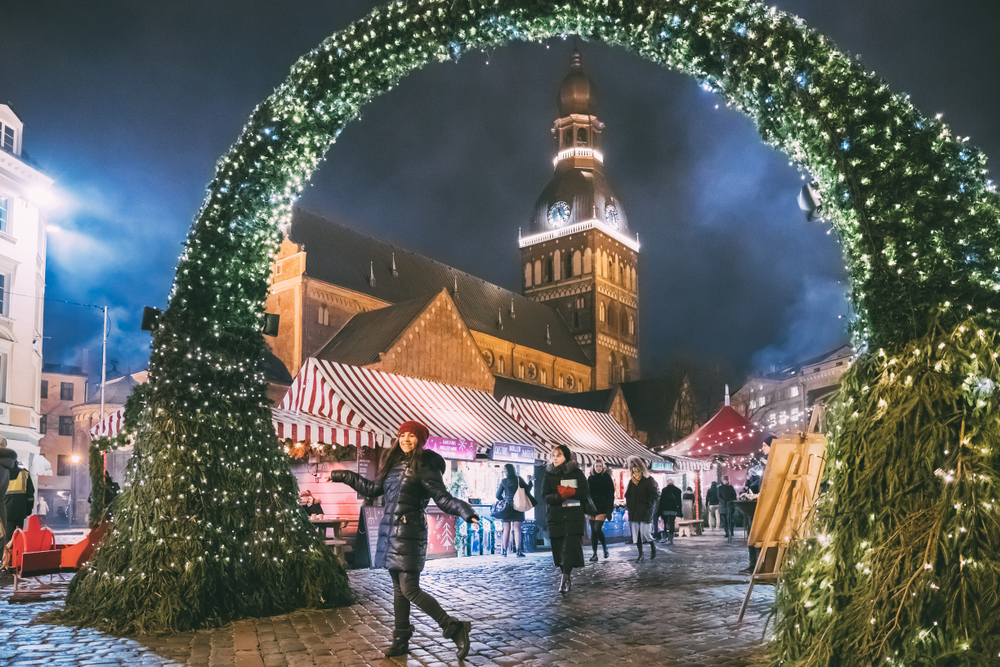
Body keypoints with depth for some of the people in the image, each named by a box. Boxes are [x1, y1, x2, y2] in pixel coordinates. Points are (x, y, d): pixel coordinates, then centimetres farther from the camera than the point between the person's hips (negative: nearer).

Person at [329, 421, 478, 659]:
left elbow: (443, 498, -12)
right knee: (398, 588, 13)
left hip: (409, 534, -7)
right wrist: (346, 476, 28)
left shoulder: (424, 467, -8)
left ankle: (455, 629, -1)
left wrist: (465, 511, -28)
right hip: (390, 532, 7)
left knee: (410, 590, -10)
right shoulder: (393, 463, 11)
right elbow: (373, 489, 23)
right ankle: (401, 640, 22)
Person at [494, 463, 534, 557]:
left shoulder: (503, 481, 0)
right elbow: (527, 489, 2)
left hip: (506, 507, 1)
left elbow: (498, 495, 4)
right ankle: (518, 551, -9)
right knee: (517, 528, -2)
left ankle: (504, 550, 9)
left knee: (506, 529, 8)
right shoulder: (519, 479, -3)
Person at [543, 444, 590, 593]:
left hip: (574, 518, -2)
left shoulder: (576, 473, 6)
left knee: (570, 547, -14)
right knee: (559, 549, 4)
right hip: (556, 518, 2)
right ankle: (566, 578, 18)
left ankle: (565, 578, -18)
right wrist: (559, 496, -18)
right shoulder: (549, 475, 10)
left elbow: (585, 492, -1)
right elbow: (545, 496, 0)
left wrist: (571, 492, -18)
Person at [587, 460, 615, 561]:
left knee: (597, 529, -15)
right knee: (593, 531, 4)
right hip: (592, 507, 5)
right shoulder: (590, 478, 11)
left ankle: (606, 549, 7)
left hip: (602, 508, -4)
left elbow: (610, 494, -4)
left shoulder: (607, 477, -1)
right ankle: (595, 554, 9)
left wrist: (609, 509, -11)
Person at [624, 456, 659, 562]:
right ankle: (640, 555, 10)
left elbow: (655, 494, -7)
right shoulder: (631, 480, 13)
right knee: (636, 533, 3)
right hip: (634, 511, 5)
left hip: (645, 511, -5)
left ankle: (652, 545, 20)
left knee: (645, 532, -10)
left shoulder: (648, 479, -4)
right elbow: (627, 494, 21)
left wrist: (648, 505, -11)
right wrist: (628, 504, 7)